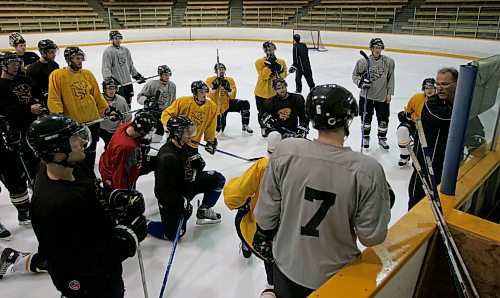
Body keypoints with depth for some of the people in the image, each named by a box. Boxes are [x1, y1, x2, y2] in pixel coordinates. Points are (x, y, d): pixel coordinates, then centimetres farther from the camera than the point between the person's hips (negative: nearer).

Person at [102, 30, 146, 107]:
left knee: (128, 102, 15)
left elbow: (131, 65, 22)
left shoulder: (125, 50, 14)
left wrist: (136, 75, 21)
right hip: (116, 83, -7)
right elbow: (106, 68, -13)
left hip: (128, 82, 7)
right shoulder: (108, 51, -8)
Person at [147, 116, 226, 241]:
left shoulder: (182, 146, -5)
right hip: (171, 198, -8)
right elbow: (162, 190, -30)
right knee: (174, 234, -6)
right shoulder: (168, 157, -33)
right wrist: (181, 202, -28)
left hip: (185, 184, 8)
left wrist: (195, 162, -3)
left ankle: (203, 211, 17)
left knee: (218, 179, 4)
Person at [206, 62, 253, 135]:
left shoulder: (230, 80, 2)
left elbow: (232, 97, -5)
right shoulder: (210, 80, -3)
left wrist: (228, 88, -22)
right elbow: (209, 95, -13)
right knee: (218, 128, -17)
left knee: (245, 104, -23)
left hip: (228, 103, 2)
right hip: (217, 106, -2)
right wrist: (214, 87, -27)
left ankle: (245, 127, -11)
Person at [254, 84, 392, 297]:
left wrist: (264, 239, 10)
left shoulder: (285, 151, -19)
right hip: (335, 279, 0)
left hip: (286, 267, 1)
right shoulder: (368, 170, -25)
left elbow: (267, 211, -9)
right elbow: (371, 237, -16)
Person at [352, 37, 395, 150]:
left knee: (383, 119, 8)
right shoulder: (363, 61, -10)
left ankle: (382, 139, 28)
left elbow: (391, 78, 4)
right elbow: (355, 75, 1)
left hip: (382, 97, 1)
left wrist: (389, 93, 2)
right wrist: (361, 82, -17)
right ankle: (366, 137, 30)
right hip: (366, 95, -1)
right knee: (366, 118, 10)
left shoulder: (389, 62, -5)